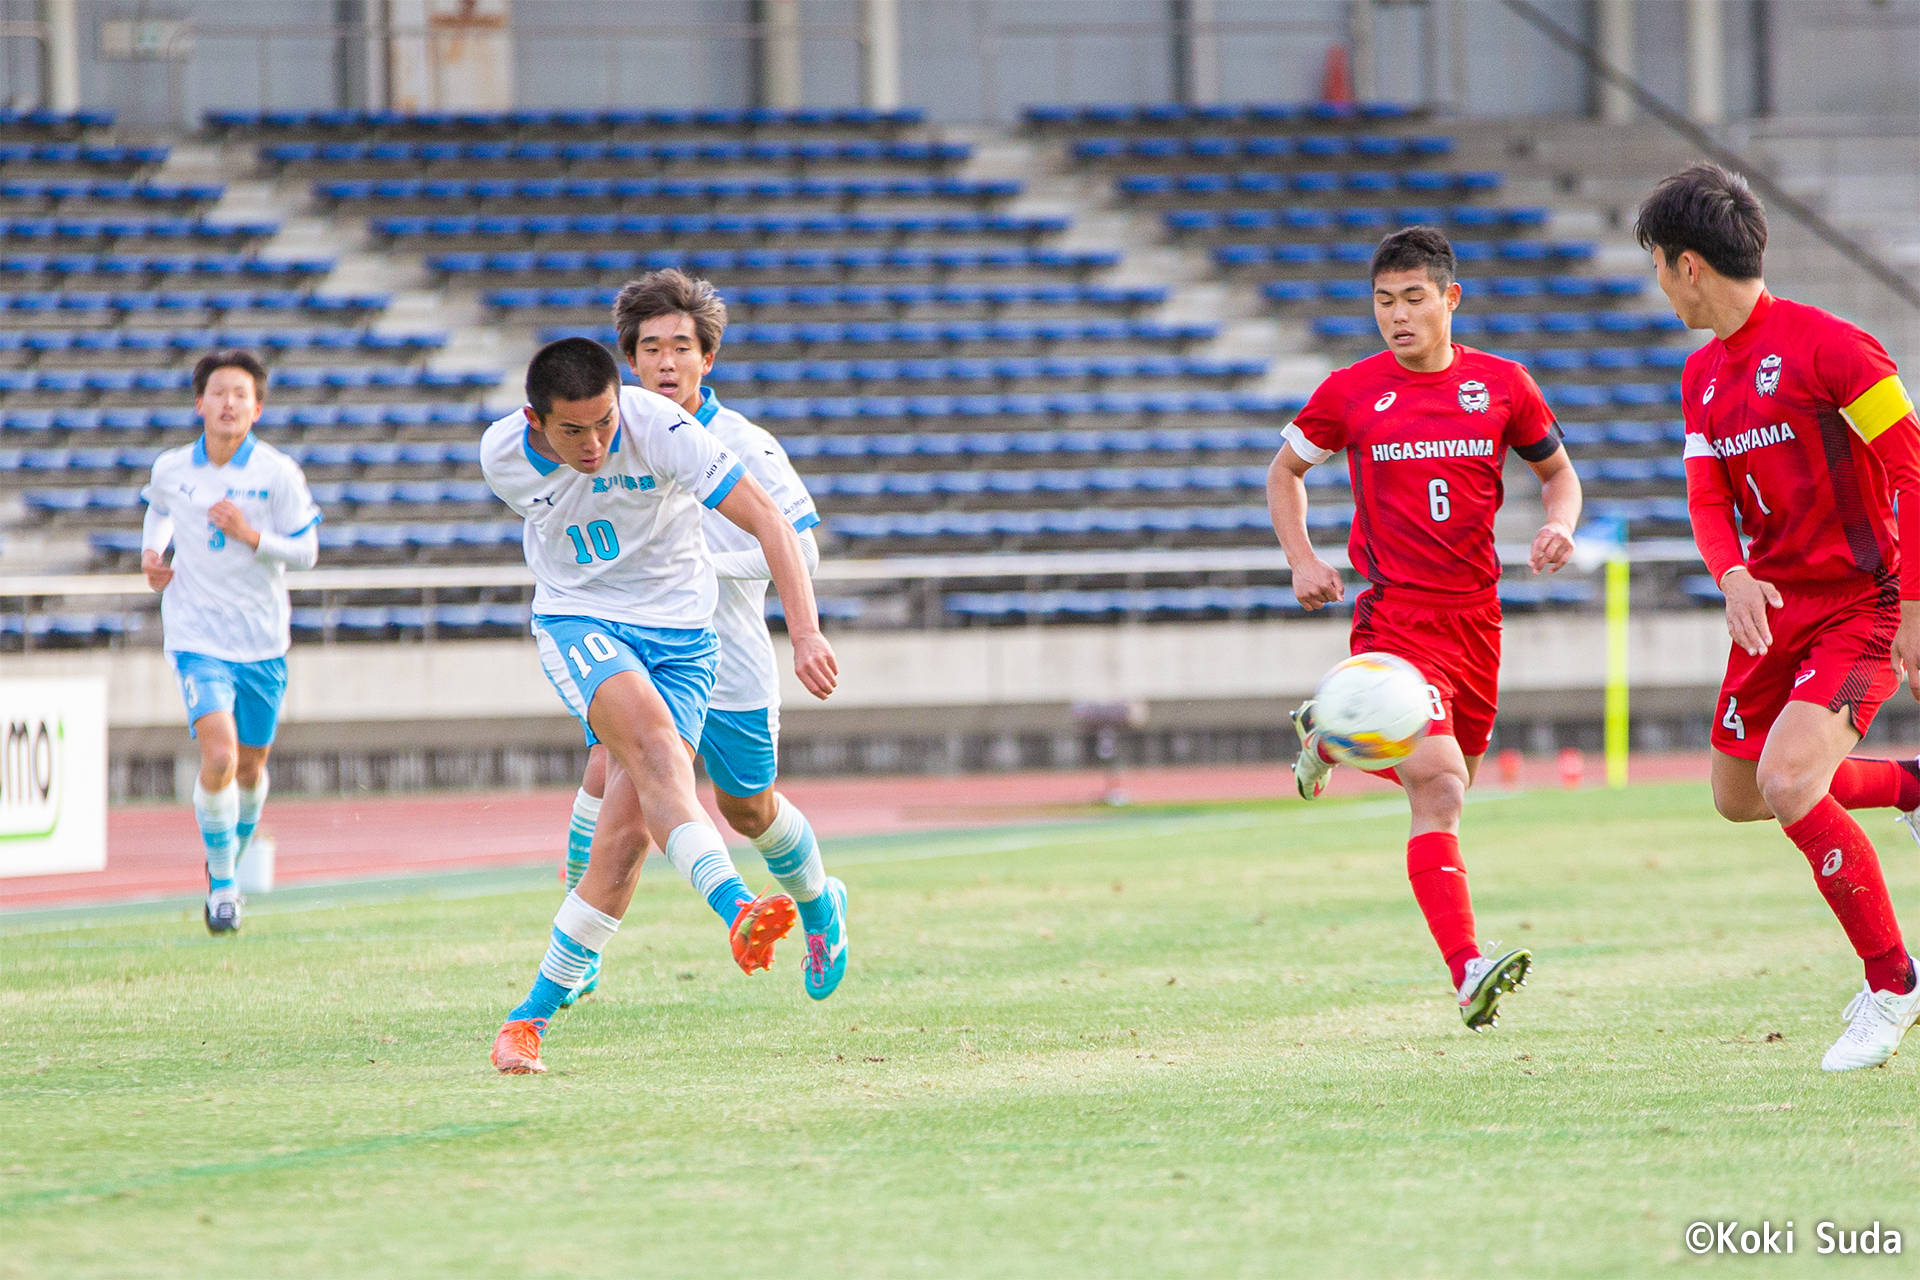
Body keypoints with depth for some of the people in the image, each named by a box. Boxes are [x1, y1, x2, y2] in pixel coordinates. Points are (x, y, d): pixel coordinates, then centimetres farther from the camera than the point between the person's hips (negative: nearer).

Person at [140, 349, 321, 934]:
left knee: (251, 765, 12)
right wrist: (152, 552, 5)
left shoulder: (278, 473, -8)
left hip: (262, 639, 1)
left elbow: (307, 551, -5)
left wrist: (250, 534, -20)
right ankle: (221, 883, -3)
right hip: (197, 637, -1)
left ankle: (237, 850, 42)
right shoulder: (171, 468, -2)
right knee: (219, 756, -19)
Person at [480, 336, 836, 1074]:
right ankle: (736, 909, -49)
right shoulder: (503, 458, -9)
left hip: (678, 634, 0)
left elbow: (768, 521, -21)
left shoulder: (658, 428, -21)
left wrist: (805, 632, -31)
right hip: (578, 622, 0)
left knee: (627, 832, -12)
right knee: (655, 742, -33)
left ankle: (534, 1014, -2)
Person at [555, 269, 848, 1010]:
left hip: (727, 663, -2)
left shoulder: (746, 448, -14)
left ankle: (818, 903, 45)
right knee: (606, 774, -21)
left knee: (749, 812, 14)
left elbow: (800, 551, -15)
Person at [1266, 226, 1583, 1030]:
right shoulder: (1350, 392, -1)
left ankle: (1330, 734, 47)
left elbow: (1558, 473, 16)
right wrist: (1302, 560, 0)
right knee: (1437, 787, -19)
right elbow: (1285, 471, 14)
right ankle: (1468, 975, -26)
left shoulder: (1501, 385, 3)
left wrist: (1559, 527, -6)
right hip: (1394, 616, -4)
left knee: (1451, 778, 19)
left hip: (1475, 613, 4)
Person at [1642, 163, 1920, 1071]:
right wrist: (1733, 576, -16)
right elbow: (1709, 498, 7)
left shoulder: (1826, 347, -18)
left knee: (1788, 781, -25)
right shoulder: (1703, 374, 8)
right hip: (1775, 606, 9)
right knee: (1739, 795, 17)